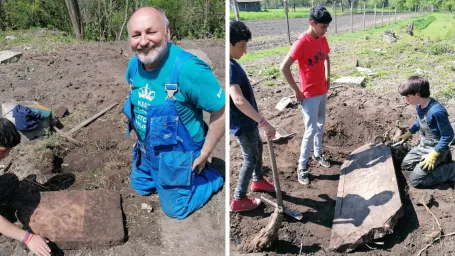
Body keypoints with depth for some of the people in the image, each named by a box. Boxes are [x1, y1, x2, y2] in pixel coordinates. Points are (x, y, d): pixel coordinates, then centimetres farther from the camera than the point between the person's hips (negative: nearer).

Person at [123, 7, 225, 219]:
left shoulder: (188, 69, -34)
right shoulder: (134, 65, -9)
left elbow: (222, 110, -26)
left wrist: (204, 154, -18)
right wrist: (142, 140, 14)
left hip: (177, 155, -7)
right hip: (146, 149, 7)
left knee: (175, 209, 11)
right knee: (140, 187, 28)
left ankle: (213, 177, 28)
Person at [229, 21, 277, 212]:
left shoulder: (232, 64, 3)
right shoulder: (229, 67, -30)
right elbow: (239, 100, -41)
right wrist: (264, 123, -44)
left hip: (247, 119, 9)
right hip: (241, 122, -9)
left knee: (258, 148, 25)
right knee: (251, 157, 4)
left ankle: (258, 181, 47)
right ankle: (239, 200, 17)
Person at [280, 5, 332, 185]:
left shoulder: (322, 40, 3)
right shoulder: (301, 42, -21)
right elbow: (284, 67, -24)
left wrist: (327, 77, 12)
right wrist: (297, 91, -18)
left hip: (323, 92, 8)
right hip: (309, 95, -8)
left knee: (320, 126, 19)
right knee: (311, 130, -5)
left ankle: (318, 154, 39)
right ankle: (302, 167, 7)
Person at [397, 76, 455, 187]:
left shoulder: (436, 111, -32)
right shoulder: (419, 105, -5)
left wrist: (434, 155, -24)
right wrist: (408, 133, 19)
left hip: (435, 149, -9)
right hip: (423, 145, 9)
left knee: (415, 180, -11)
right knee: (405, 165, 17)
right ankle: (440, 160, 17)